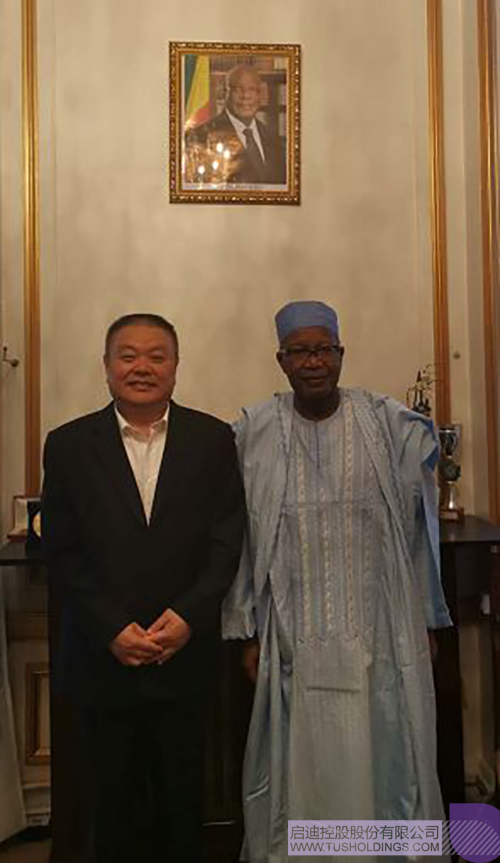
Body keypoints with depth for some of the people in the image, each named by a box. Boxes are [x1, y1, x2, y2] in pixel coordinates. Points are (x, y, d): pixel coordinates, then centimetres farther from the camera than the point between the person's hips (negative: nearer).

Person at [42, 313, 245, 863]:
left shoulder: (212, 439, -1)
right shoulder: (69, 445, -2)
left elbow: (227, 539, -3)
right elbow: (62, 552, -5)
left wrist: (188, 616, -14)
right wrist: (112, 629, -12)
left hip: (185, 652, 0)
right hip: (102, 654, 0)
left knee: (182, 797, 17)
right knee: (109, 795, 18)